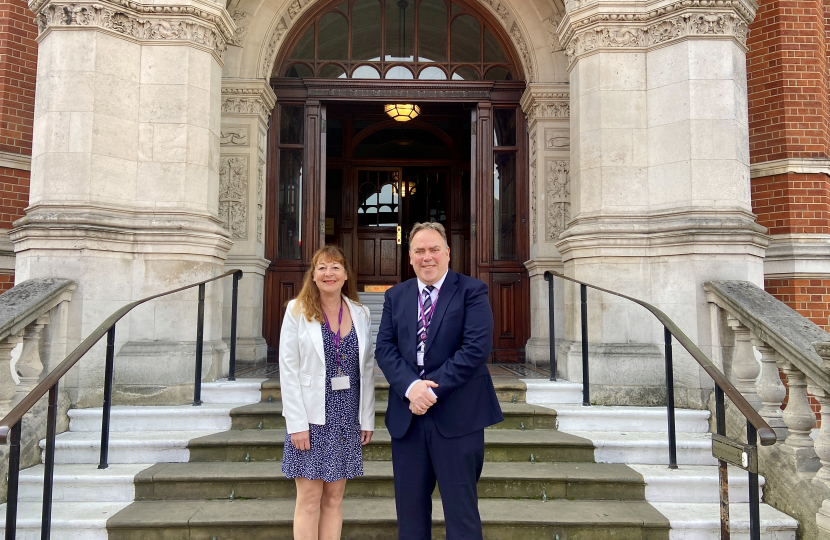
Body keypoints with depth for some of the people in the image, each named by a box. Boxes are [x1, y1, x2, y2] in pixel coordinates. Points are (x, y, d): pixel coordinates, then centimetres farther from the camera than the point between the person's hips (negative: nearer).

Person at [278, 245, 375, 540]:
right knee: (309, 501, 3)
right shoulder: (297, 311, -4)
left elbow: (367, 369, 6)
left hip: (347, 417, 3)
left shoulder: (360, 313, 4)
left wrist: (367, 418, 4)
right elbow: (288, 370, -7)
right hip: (311, 416, -3)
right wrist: (297, 424, -12)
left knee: (334, 499, 11)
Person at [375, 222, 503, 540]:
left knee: (461, 509, 6)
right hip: (406, 417, 4)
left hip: (457, 417, -4)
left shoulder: (472, 292, -2)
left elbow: (477, 348, -13)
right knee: (409, 508, 14)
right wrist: (411, 387, -14)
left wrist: (433, 387, -16)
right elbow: (384, 348, 3)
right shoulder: (395, 296, 11)